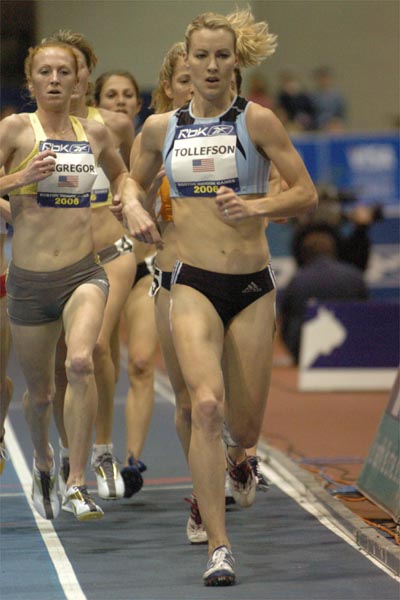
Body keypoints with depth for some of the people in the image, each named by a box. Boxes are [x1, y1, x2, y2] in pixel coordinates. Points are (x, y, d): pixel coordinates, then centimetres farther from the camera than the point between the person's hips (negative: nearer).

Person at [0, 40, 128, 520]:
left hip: (84, 273, 1)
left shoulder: (94, 134, 8)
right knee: (39, 392, 12)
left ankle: (76, 484, -20)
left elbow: (120, 174, 29)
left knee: (80, 363, -26)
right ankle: (43, 460, 45)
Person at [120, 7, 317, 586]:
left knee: (245, 425, 7)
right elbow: (134, 179, 25)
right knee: (206, 405, -21)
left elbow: (306, 193, -1)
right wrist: (133, 206, 3)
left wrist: (255, 207, -17)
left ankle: (239, 460, 48)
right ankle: (218, 548, -20)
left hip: (252, 287, 0)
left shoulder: (257, 120, -2)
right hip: (193, 284, 0)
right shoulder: (161, 127, 6)